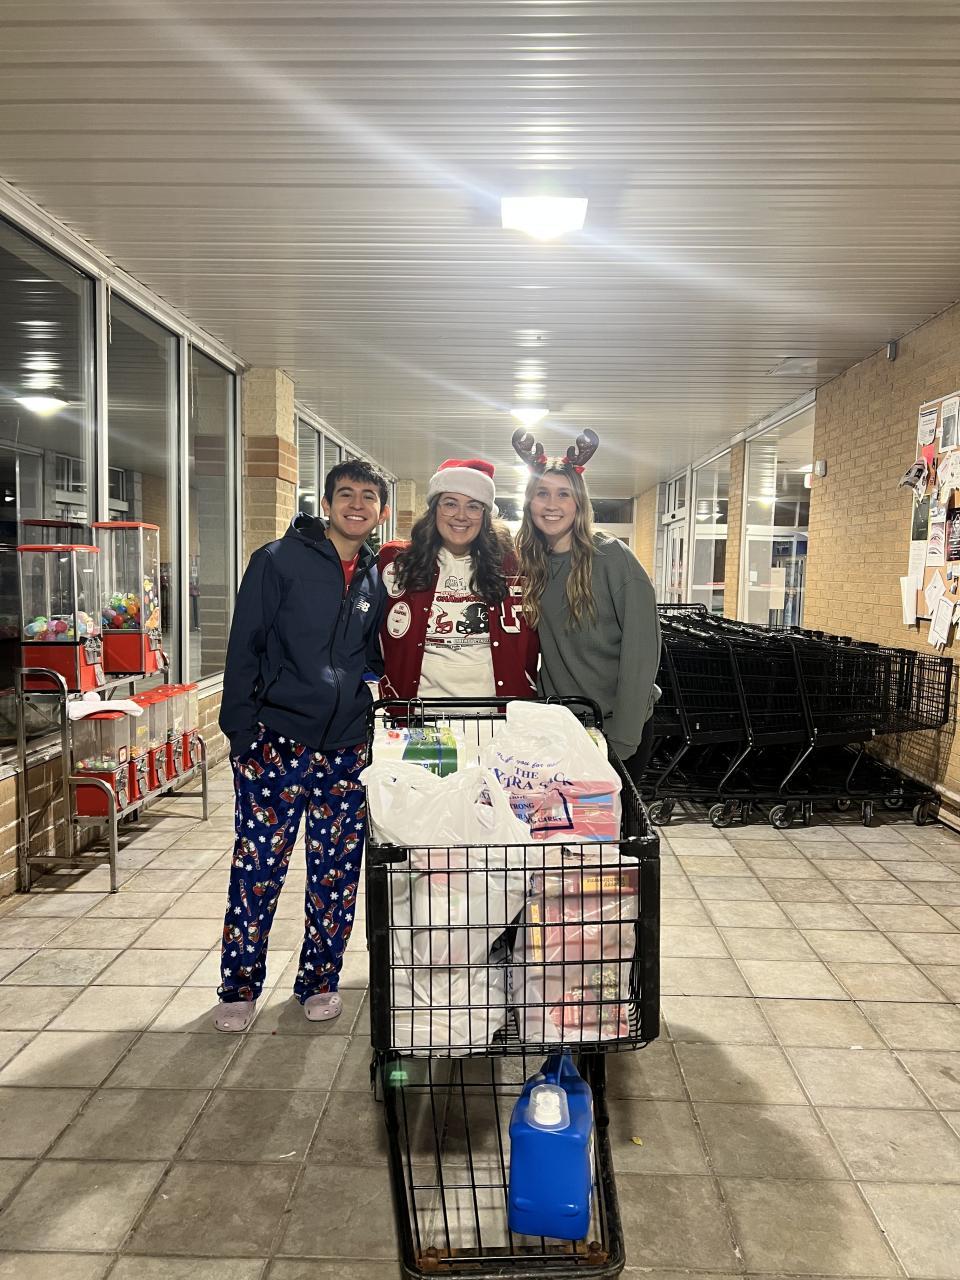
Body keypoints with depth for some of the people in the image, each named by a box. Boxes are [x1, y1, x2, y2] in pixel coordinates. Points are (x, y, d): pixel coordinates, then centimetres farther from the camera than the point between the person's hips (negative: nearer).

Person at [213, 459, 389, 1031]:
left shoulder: (376, 579, 11)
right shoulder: (279, 560, -2)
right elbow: (244, 648, -4)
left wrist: (375, 729, 11)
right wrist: (241, 731, -9)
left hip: (347, 748, 4)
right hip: (277, 740, -4)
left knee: (338, 871, 9)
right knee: (259, 867, 2)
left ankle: (320, 980, 27)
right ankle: (240, 987, 21)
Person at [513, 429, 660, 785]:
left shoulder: (613, 558, -14)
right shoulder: (531, 565, 2)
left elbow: (641, 649, -16)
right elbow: (531, 647, 9)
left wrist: (622, 739, -18)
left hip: (618, 726, -5)